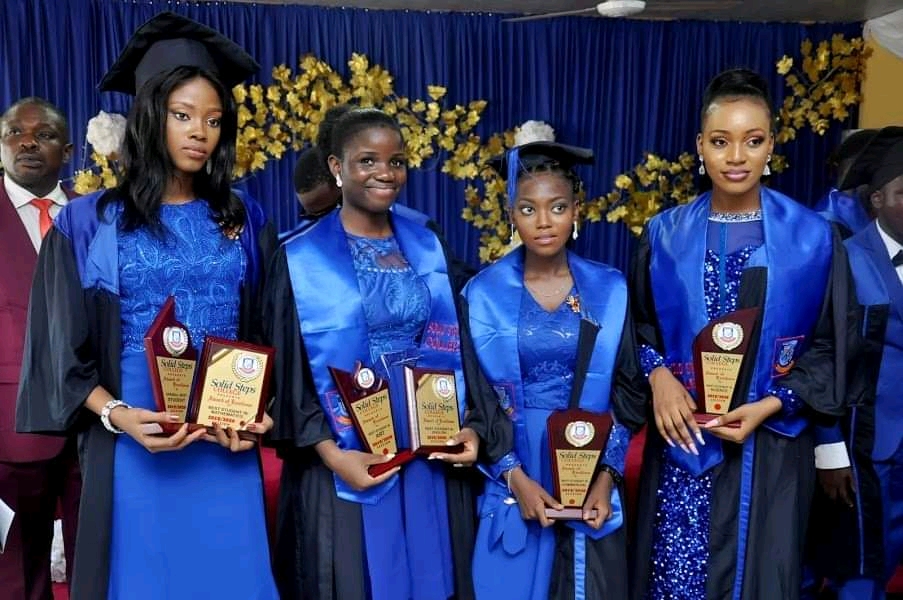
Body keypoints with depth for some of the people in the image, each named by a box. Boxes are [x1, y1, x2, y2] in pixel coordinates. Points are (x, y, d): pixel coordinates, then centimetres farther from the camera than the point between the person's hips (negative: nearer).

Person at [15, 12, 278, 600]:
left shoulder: (244, 221, 7)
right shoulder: (89, 223, 0)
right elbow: (63, 352, 0)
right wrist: (117, 415, -16)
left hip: (228, 448, 2)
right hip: (134, 448, -2)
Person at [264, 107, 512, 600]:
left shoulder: (427, 249, 7)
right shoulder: (301, 259, -5)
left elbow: (457, 347, 9)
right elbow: (287, 371, -7)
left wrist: (472, 427, -4)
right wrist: (331, 455, -16)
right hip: (347, 457, -3)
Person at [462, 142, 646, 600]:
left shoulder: (609, 290, 0)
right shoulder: (483, 293, -3)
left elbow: (628, 390, 3)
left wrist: (607, 475, -7)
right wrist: (514, 476, -12)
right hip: (513, 480, -1)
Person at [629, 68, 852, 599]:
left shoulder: (812, 238, -4)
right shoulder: (666, 233, 2)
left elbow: (828, 349, 0)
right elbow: (640, 324, 10)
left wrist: (769, 406, -13)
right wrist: (659, 376, -10)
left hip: (769, 448, -1)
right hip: (682, 441, 2)